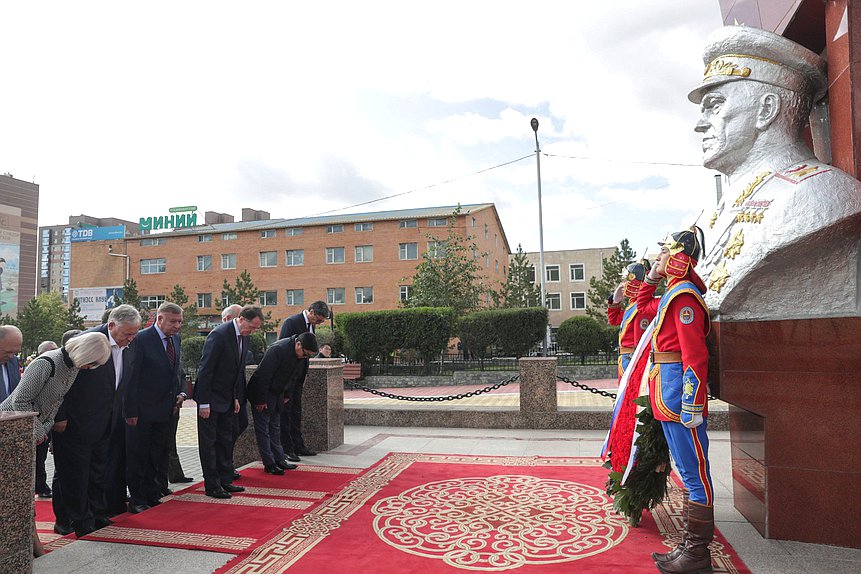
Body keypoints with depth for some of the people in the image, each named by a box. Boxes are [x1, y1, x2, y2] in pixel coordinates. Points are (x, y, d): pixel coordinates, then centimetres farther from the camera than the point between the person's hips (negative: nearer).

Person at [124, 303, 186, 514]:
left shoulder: (175, 338, 5)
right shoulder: (141, 339, -17)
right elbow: (131, 377, -16)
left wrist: (180, 393, 3)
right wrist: (131, 410, -16)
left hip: (165, 408, 7)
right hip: (142, 409, -7)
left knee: (156, 455, 17)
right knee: (137, 455, 7)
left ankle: (151, 494, 30)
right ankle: (136, 500, 18)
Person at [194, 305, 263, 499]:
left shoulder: (244, 337, 3)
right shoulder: (219, 335, -22)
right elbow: (205, 369, -21)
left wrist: (237, 397, 11)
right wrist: (204, 403, -21)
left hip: (227, 398, 8)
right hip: (210, 397, -8)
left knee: (225, 440, 14)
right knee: (209, 442, 2)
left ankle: (225, 481, 24)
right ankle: (212, 486, 10)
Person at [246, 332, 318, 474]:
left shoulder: (300, 354, -4)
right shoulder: (278, 349, -29)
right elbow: (264, 374, -26)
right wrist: (261, 400, -21)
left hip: (277, 393, 8)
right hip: (262, 392, -8)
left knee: (275, 428, 14)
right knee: (263, 429, -1)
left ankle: (279, 460, 21)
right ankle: (269, 464, 4)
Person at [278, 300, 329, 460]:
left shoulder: (311, 325, 10)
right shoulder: (291, 322, -15)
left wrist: (304, 375, 13)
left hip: (298, 375, 8)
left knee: (296, 412, 13)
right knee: (285, 412, -2)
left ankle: (298, 446, 21)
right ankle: (286, 449, 3)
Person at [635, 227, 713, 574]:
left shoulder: (684, 296, -15)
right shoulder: (671, 294, 15)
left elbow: (694, 355, -22)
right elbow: (644, 305, 37)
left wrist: (692, 406, -24)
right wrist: (651, 279, 22)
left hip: (678, 393, -11)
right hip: (668, 397, 11)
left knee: (695, 473, -1)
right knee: (688, 472, 15)